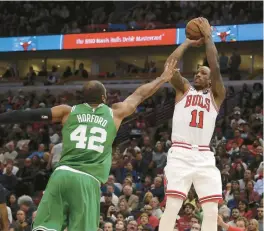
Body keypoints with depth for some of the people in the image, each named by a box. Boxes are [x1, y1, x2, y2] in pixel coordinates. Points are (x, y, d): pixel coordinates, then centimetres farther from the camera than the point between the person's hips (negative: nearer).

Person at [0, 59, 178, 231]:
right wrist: (164, 78, 45)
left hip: (62, 174, 1)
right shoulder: (114, 113, 16)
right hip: (89, 181, -1)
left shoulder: (68, 111, 15)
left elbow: (28, 115, 13)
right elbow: (140, 95, 31)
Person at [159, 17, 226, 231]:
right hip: (180, 155, -1)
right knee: (172, 207, -13)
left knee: (212, 211, -4)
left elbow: (216, 68, -3)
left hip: (204, 157, 1)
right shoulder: (184, 89, 16)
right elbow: (170, 64, 0)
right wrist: (189, 42, 8)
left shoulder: (216, 95, 14)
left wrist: (208, 37, -1)